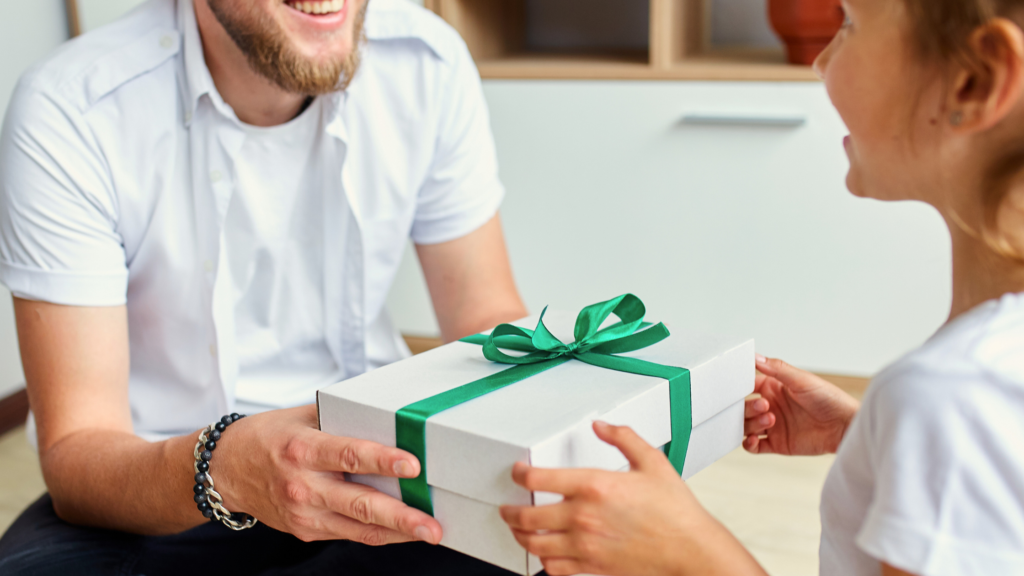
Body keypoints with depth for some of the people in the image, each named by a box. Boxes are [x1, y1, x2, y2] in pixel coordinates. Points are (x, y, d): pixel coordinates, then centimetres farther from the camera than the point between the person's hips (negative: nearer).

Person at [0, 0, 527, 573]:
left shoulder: (426, 63, -10)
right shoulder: (68, 112, -19)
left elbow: (488, 321, -3)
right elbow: (74, 454, -20)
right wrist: (219, 467, -42)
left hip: (371, 456, 3)